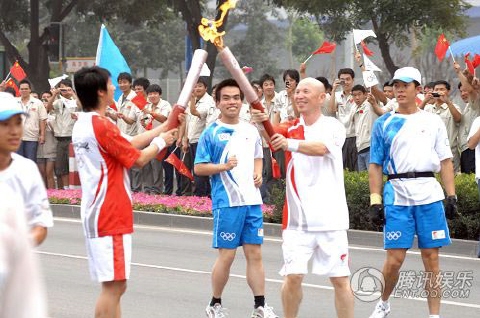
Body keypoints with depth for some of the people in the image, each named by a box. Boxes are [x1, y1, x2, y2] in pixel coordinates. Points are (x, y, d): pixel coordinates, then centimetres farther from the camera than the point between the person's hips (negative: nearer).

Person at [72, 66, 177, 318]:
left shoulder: (81, 126, 13)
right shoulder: (102, 126, -17)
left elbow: (128, 143, 19)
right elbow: (139, 159, -10)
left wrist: (165, 127, 22)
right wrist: (160, 141, 8)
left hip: (96, 214, 10)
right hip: (111, 216, -10)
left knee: (115, 285, 14)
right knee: (113, 286, -9)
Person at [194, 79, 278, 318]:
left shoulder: (251, 131, 11)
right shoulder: (211, 133, -4)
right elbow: (199, 168, -5)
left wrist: (258, 173, 3)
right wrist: (223, 166, -20)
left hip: (252, 200, 5)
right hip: (226, 202, -5)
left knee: (254, 253, 6)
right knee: (226, 255, -1)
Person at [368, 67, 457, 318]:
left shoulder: (433, 122, 10)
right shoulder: (384, 124, 9)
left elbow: (445, 161, 10)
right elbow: (375, 165, 8)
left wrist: (451, 195, 1)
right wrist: (375, 201, 0)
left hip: (429, 193, 1)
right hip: (397, 193, -1)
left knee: (431, 257, 1)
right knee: (394, 259, -3)